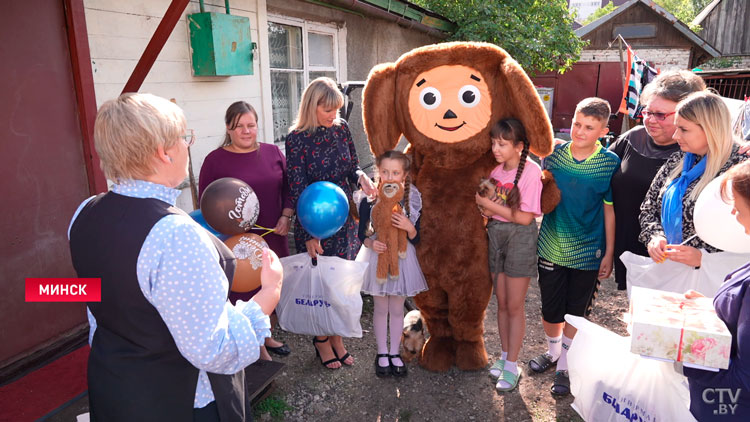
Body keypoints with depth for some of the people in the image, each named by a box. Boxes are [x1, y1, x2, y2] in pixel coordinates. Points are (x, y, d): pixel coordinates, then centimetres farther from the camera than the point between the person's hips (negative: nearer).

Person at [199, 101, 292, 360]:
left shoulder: (272, 152, 7)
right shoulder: (215, 160, -3)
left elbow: (289, 187, 8)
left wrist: (286, 215, -6)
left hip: (274, 237, 4)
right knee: (248, 294, 6)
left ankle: (267, 337, 40)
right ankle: (259, 349, 27)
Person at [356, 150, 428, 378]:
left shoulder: (412, 201, -7)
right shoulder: (369, 201, -10)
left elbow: (415, 239, -3)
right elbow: (362, 233, -3)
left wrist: (409, 227, -24)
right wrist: (371, 243, -23)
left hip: (402, 258, 1)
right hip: (377, 258, -1)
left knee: (397, 309, 13)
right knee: (380, 308, 11)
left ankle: (395, 353, 30)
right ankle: (382, 353, 29)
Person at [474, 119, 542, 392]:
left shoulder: (531, 171, -15)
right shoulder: (497, 169, 4)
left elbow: (525, 217, -18)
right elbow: (489, 207, 9)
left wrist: (491, 205, -17)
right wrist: (486, 207, -14)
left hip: (520, 238, -6)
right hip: (496, 234, 6)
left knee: (514, 306, 3)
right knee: (502, 302, 14)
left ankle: (512, 366, 16)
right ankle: (505, 355, 30)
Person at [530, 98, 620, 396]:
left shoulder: (610, 163, -10)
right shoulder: (554, 154, -5)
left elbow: (610, 211, -4)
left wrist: (609, 254, -2)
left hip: (588, 253, -2)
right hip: (551, 247, 2)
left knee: (576, 312, 13)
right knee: (549, 309, 13)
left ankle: (565, 366, 33)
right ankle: (553, 351, 42)